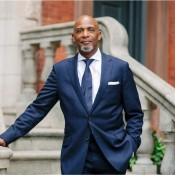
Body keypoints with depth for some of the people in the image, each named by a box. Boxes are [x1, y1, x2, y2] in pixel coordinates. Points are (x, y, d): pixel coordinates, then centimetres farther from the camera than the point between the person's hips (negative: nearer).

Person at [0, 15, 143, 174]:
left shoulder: (120, 67, 2)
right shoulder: (61, 70, 5)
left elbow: (135, 114, 7)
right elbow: (38, 109, 4)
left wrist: (129, 146, -6)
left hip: (113, 156, 0)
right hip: (75, 159, 0)